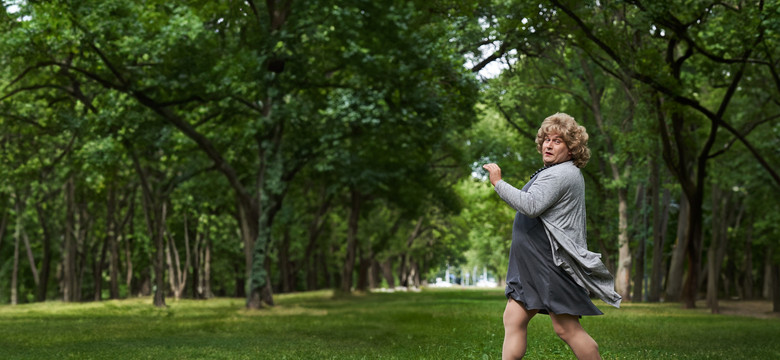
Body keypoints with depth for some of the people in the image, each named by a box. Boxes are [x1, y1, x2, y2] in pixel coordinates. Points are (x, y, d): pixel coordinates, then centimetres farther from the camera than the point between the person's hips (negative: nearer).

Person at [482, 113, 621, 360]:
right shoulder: (556, 173, 22)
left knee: (566, 328, -9)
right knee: (513, 319, 3)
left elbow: (531, 205, -26)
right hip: (532, 264, 11)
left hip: (553, 263, -11)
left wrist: (498, 183, -19)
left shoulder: (562, 174, -13)